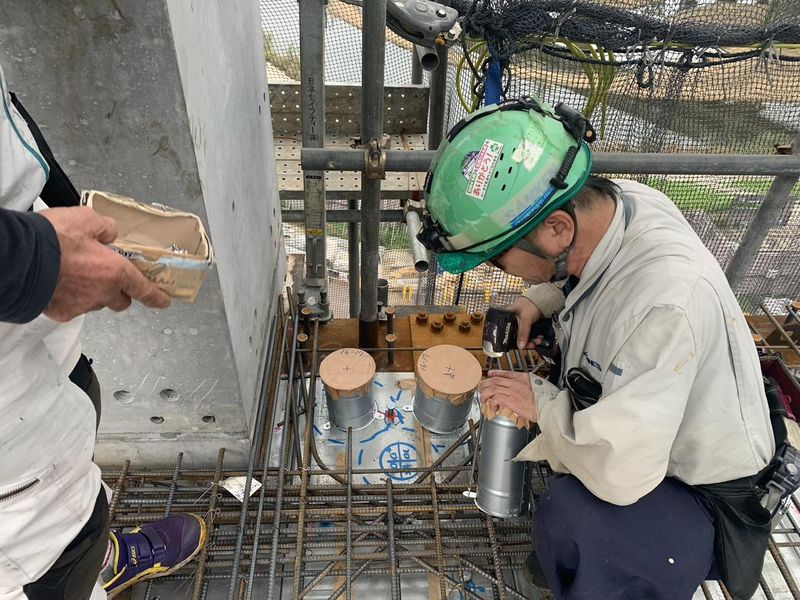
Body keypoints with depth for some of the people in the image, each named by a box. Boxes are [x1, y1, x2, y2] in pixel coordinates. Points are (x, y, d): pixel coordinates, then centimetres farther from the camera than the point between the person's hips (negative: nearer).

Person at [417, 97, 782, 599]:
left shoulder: (663, 304, -39)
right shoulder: (617, 199, -16)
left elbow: (619, 475, -36)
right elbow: (578, 270, 9)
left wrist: (544, 403, -20)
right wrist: (540, 299, -8)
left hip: (702, 495, -8)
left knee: (570, 519, -34)